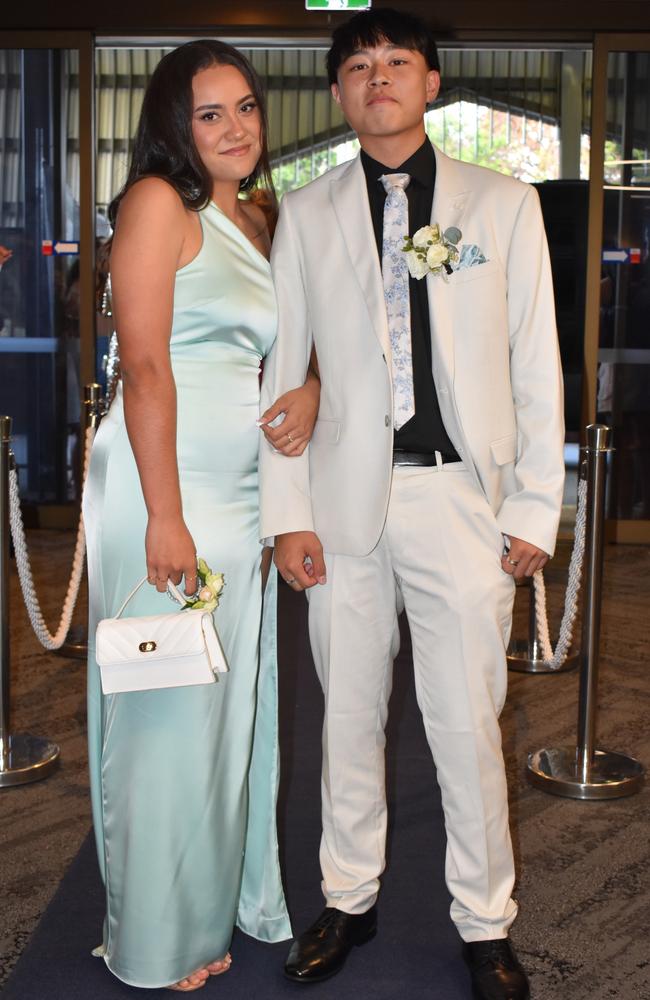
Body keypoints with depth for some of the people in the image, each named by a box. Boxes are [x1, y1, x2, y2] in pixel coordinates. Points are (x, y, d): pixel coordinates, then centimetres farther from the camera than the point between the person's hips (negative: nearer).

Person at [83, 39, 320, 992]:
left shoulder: (259, 221, 16)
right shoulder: (158, 202, -7)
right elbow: (145, 368, -15)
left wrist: (311, 386, -3)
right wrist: (165, 517, -19)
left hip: (243, 491, 8)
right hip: (164, 484, -7)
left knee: (235, 700, 14)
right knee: (167, 710, 2)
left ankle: (229, 898, 32)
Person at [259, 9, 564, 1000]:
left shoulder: (503, 202, 6)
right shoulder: (306, 213, 9)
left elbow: (535, 364, 4)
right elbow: (280, 367, 7)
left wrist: (535, 507, -2)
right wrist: (286, 511, 1)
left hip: (462, 493, -1)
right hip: (347, 498, 2)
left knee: (468, 724, 3)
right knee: (349, 716, 11)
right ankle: (349, 899, 30)